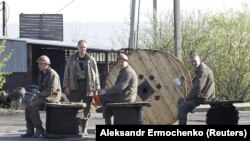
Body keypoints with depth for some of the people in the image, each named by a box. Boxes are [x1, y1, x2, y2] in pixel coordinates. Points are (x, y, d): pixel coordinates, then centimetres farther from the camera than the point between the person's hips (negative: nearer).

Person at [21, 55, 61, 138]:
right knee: (28, 108, -8)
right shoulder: (41, 74, 15)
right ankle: (30, 131, -8)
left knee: (32, 107, -25)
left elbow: (51, 90, -21)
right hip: (43, 96, 9)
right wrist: (37, 95, 4)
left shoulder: (52, 74, -15)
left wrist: (39, 95, -17)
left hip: (52, 97, -9)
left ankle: (39, 129, -15)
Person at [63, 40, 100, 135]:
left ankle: (84, 128, 11)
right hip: (75, 85, 0)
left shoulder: (91, 60, 6)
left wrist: (96, 88, 0)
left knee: (86, 108, 3)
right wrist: (66, 86, 0)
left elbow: (96, 74, 6)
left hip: (87, 85, 0)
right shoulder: (71, 59, 8)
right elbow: (67, 73, 8)